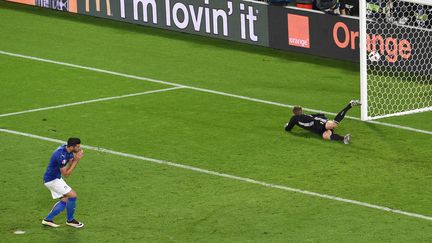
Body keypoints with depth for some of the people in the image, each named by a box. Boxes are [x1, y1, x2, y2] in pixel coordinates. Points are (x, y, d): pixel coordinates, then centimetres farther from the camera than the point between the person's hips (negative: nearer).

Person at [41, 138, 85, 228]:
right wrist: (76, 160, -25)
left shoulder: (67, 149, -4)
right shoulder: (61, 156, -31)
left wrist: (76, 158, -16)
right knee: (72, 195, -9)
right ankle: (70, 220, 9)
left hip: (56, 178, 10)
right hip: (52, 180, -10)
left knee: (65, 200, 13)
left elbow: (71, 164, 4)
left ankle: (48, 220, 18)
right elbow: (66, 174, -23)